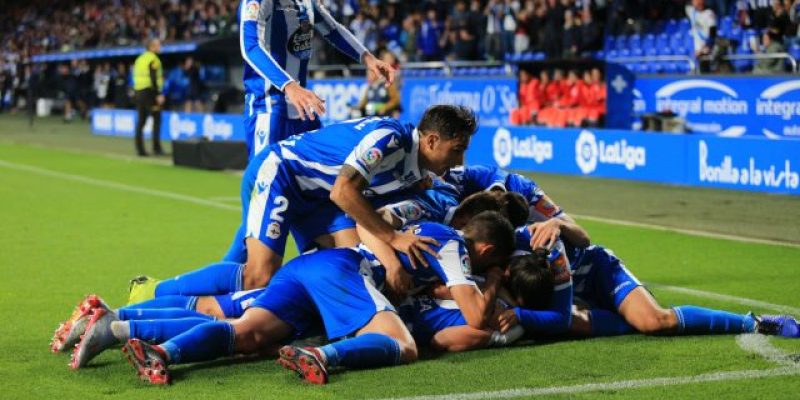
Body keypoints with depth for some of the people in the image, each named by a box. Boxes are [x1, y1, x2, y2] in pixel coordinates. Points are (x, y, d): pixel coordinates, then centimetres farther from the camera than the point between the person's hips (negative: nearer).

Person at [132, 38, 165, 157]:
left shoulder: (139, 59, 16)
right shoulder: (153, 59, -10)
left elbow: (136, 76, 17)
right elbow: (153, 78, -18)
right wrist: (159, 94, -18)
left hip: (138, 91, 8)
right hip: (149, 91, -8)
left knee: (140, 121, 8)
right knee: (157, 119, 0)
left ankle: (140, 149, 6)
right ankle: (156, 148, -3)